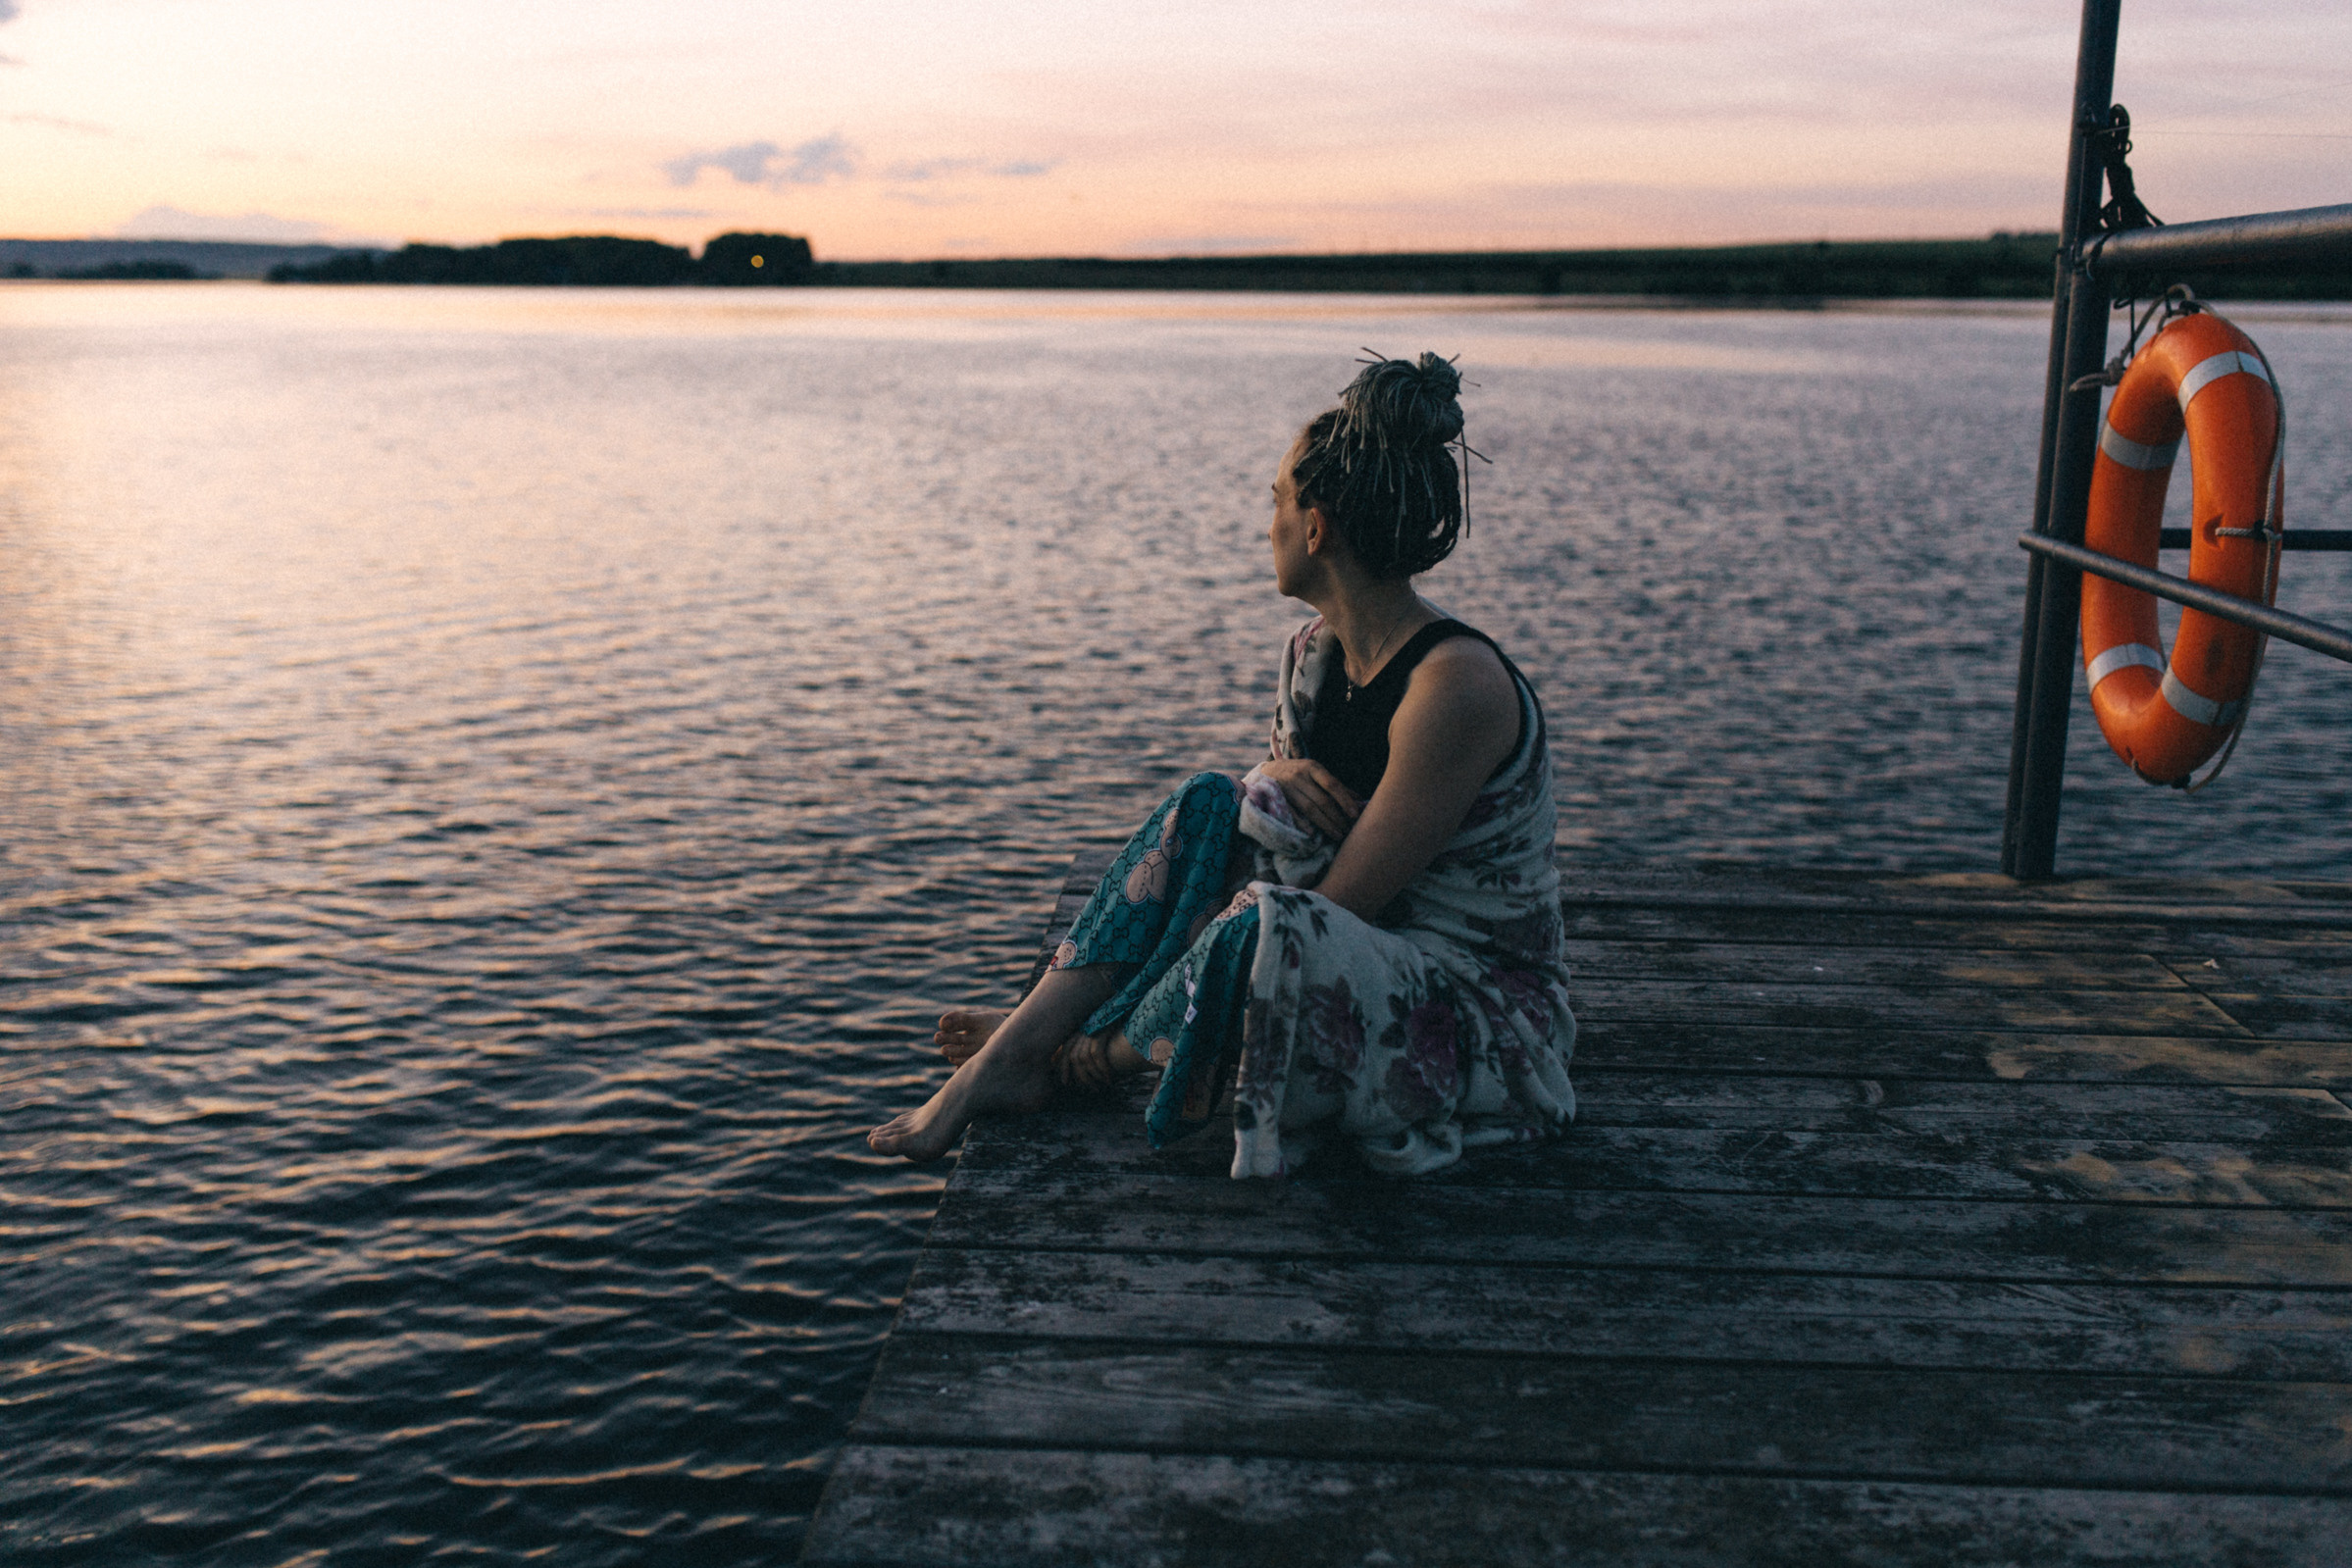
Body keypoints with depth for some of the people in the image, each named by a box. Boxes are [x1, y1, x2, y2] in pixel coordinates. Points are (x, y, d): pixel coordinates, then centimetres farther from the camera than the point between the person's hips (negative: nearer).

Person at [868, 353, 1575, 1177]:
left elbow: (1344, 904, -23)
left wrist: (1114, 1046, -21)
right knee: (1212, 805, -8)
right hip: (1377, 969, 8)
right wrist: (1278, 774, -13)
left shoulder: (1457, 684, -23)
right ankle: (1014, 1048, -12)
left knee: (1272, 926, -34)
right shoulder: (1312, 655, 2)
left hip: (1494, 1010, -8)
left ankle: (1075, 1053, -8)